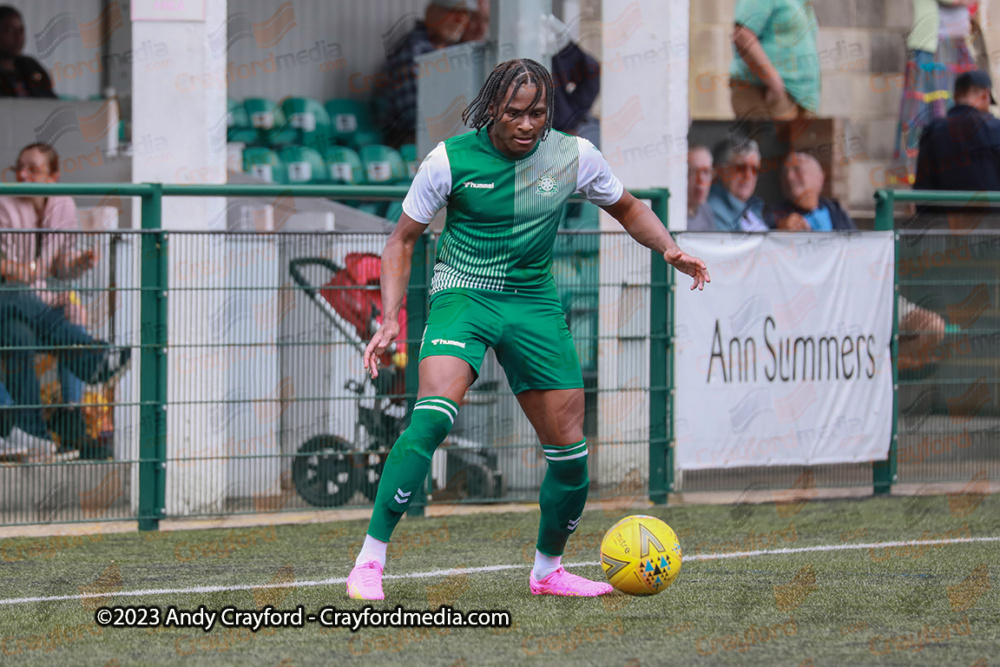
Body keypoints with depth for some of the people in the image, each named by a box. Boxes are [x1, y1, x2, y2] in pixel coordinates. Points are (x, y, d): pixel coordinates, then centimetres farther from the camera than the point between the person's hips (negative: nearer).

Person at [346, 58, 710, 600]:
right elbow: (402, 239, 0)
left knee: (570, 450, 3)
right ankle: (369, 560, -24)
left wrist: (670, 250, -4)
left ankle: (547, 569, 27)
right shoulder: (450, 160, -10)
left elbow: (627, 209, 15)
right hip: (463, 294, -4)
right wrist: (390, 318, -10)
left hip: (535, 304, 4)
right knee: (433, 417, -28)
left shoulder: (573, 156, -3)